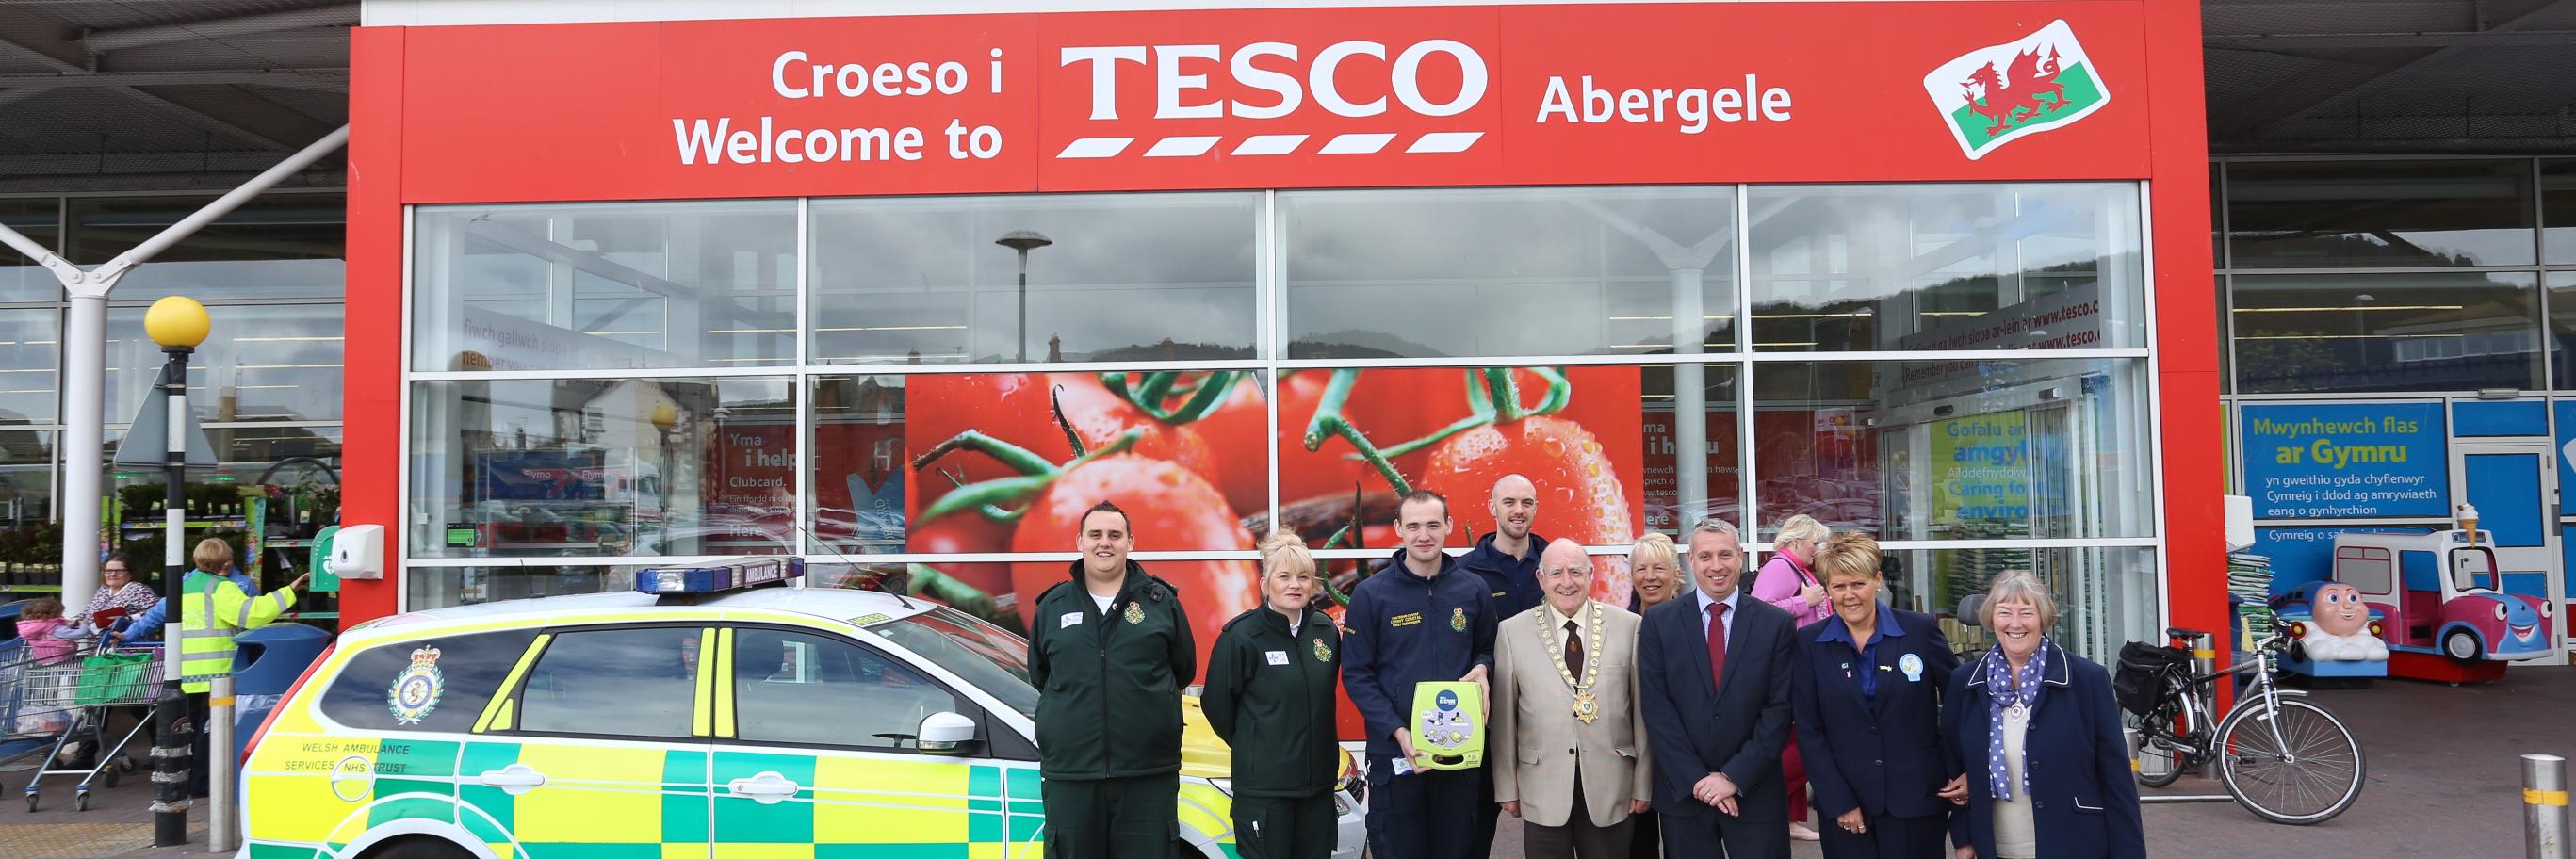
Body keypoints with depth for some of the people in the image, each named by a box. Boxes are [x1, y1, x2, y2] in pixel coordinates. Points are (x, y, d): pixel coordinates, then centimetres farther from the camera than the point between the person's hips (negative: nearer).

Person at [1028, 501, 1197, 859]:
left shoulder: (1162, 601, 3)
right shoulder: (1053, 605, 7)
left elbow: (1184, 669, 12)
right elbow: (1039, 675, 19)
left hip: (1149, 775, -1)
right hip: (1070, 775, 1)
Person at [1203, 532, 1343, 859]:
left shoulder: (1326, 630, 4)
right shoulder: (1242, 635, -12)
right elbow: (1216, 703, -6)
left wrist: (1314, 746, 14)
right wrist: (1252, 747, 5)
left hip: (1318, 780, 5)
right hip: (1262, 785, -5)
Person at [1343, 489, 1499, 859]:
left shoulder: (1474, 589, 3)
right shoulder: (1370, 594, -5)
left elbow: (1487, 649, 16)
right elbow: (1356, 674, -5)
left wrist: (1482, 668, -9)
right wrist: (1398, 731, -16)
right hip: (1395, 753, -2)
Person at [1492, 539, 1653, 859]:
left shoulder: (1628, 626, 0)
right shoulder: (1512, 632, 0)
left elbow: (1642, 709, 2)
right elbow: (1503, 716, 2)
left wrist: (1643, 783, 2)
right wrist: (1506, 788, 2)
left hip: (1609, 789, 0)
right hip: (1543, 791, 0)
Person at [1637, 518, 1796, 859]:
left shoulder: (1776, 623, 0)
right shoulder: (1659, 622, 0)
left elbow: (1779, 709, -4)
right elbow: (1657, 708, -4)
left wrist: (1734, 777, -11)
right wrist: (1696, 779, -11)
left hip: (1754, 792, 0)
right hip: (1682, 792, 1)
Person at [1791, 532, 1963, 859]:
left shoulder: (1920, 630, -3)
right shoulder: (1810, 643, -1)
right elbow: (1809, 731, -1)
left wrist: (1959, 770, 2)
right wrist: (1838, 802, -6)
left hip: (1917, 800, 0)